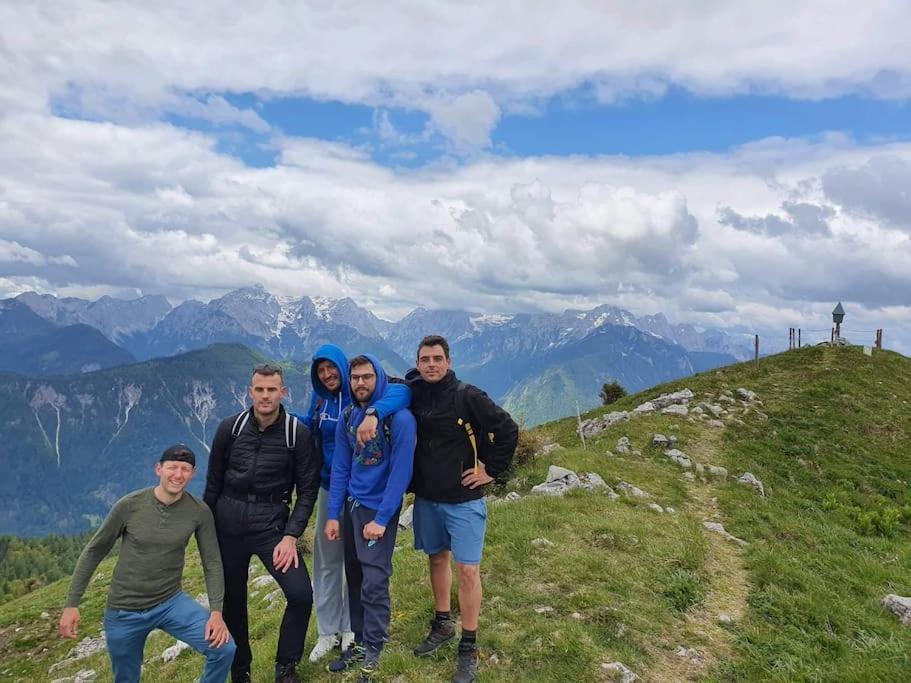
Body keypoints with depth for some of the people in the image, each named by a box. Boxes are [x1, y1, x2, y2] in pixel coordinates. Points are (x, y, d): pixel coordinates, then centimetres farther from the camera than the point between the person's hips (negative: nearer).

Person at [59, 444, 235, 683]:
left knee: (224, 648, -16)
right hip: (123, 611, 0)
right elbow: (93, 552, -2)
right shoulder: (129, 505, -15)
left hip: (170, 603, 1)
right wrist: (71, 604, -3)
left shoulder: (199, 512, -12)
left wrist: (216, 611, -16)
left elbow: (212, 563, -5)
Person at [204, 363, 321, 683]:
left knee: (301, 594, -13)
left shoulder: (298, 434, -8)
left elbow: (307, 489, -5)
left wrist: (291, 536, -13)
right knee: (232, 599, 11)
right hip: (228, 521, 2)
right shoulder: (230, 428, -2)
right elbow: (214, 482, 7)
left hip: (272, 522, -2)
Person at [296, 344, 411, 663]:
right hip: (328, 487, 5)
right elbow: (309, 426, 18)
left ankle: (352, 626, 30)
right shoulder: (319, 398, 1)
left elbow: (401, 392, -34)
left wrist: (373, 414, -50)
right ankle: (328, 630, 28)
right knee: (326, 559, 12)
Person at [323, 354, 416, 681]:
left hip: (379, 509, -6)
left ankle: (372, 654, 11)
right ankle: (360, 642, 27)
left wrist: (381, 519, -18)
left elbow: (400, 472, -17)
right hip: (351, 506, 6)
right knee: (355, 578, 13)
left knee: (374, 583, -4)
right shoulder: (347, 417, 4)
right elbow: (340, 468, 7)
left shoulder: (399, 417, -16)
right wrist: (333, 514, 2)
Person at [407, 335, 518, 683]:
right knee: (437, 559, 19)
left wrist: (491, 470, -10)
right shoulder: (414, 394, -1)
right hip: (426, 498, 5)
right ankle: (443, 625, 39)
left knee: (467, 570, -2)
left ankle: (469, 648, 13)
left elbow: (507, 429, -13)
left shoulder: (468, 396, -15)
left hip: (463, 500, -5)